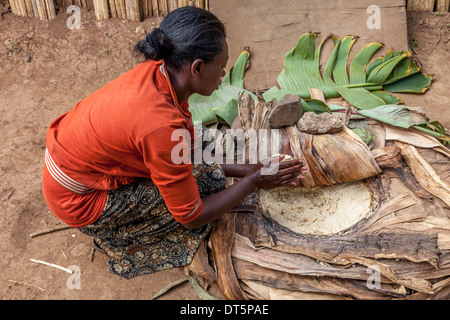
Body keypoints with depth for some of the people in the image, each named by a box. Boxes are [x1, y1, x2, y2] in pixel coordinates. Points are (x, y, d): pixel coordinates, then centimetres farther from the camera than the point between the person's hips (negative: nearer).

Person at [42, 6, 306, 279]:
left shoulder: (158, 72, -11)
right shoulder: (162, 125, -35)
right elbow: (192, 216, -22)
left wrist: (241, 169, -2)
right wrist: (252, 182, -14)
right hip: (79, 202, -8)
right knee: (206, 178, -13)